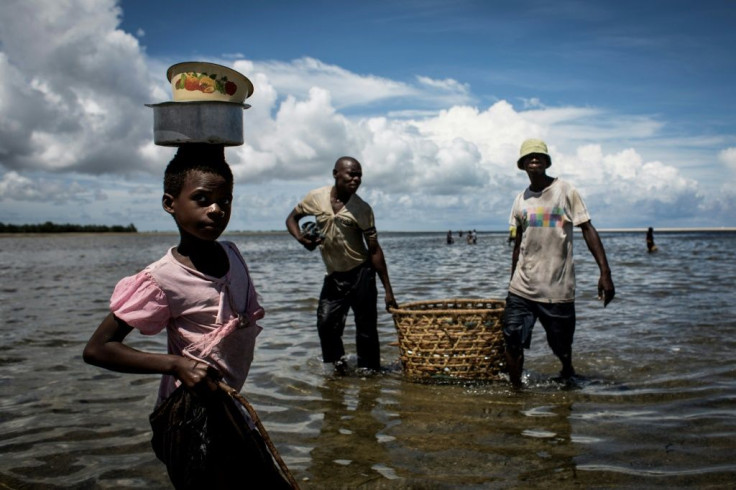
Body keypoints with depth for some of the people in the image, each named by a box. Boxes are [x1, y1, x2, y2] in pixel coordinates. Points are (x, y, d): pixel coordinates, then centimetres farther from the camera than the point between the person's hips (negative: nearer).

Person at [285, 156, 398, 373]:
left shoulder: (362, 209, -12)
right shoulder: (316, 198, -5)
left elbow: (374, 250, -9)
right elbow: (292, 218, 10)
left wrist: (388, 291, -11)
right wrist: (301, 238, -14)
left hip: (361, 274, -2)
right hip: (333, 276, 3)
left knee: (366, 329, 1)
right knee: (326, 322, -2)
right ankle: (338, 363, 22)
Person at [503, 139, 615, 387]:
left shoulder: (565, 191, -3)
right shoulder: (521, 200, 9)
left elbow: (588, 230, -6)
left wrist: (605, 273, -14)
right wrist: (512, 281, 20)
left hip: (558, 287, -3)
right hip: (522, 289, 3)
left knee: (561, 344, 9)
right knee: (512, 343, -6)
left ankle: (567, 371, 40)